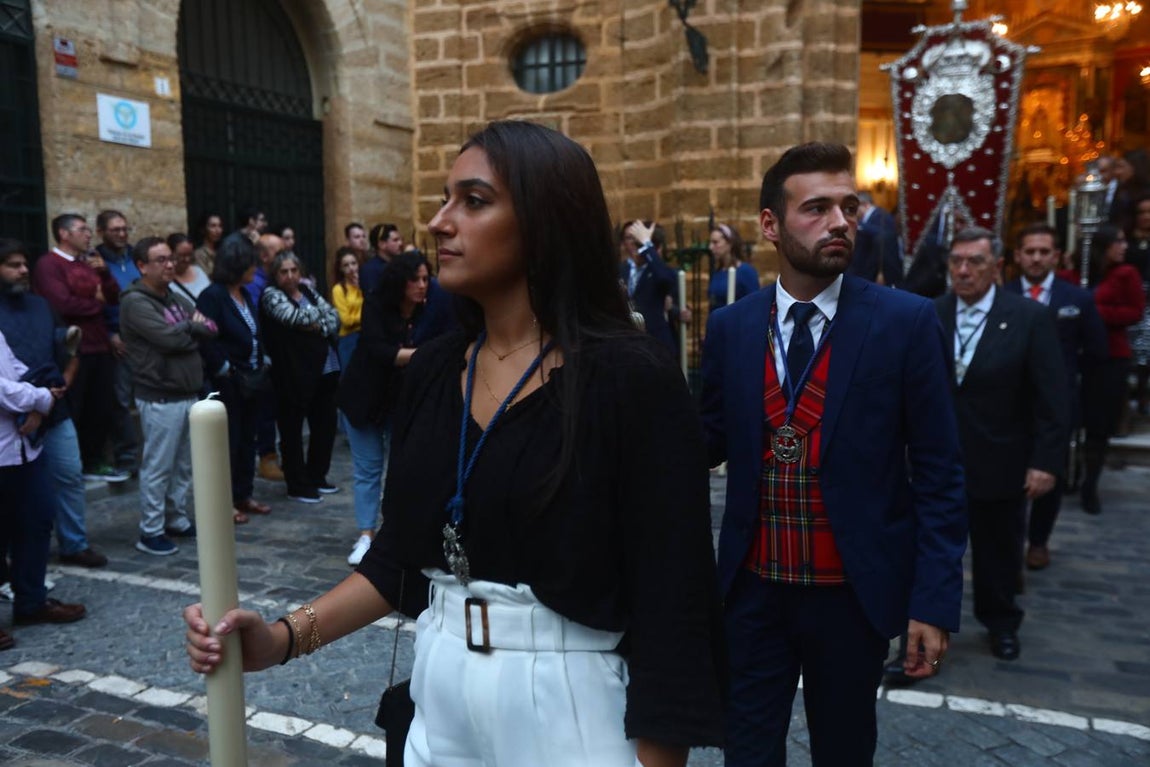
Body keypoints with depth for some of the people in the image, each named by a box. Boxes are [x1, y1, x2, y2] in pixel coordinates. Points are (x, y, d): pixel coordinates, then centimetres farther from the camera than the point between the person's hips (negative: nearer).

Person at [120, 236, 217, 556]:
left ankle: (178, 520, 26)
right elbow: (169, 338, -21)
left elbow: (210, 328, 9)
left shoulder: (177, 299, 15)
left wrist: (186, 328, -9)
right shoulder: (135, 302, -11)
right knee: (158, 467, -1)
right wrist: (193, 328, -3)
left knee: (184, 464, 14)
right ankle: (150, 531, 8)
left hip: (189, 393, 8)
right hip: (160, 398, -8)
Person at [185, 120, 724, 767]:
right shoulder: (434, 369, 1)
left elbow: (669, 610, -16)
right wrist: (284, 637, -5)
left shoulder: (631, 380, -17)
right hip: (439, 696, 6)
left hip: (569, 708, -5)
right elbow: (401, 552, 6)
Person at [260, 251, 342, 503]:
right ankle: (297, 485, 14)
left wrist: (319, 327, -13)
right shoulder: (271, 295, -2)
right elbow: (293, 316, -19)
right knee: (292, 429, 2)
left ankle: (316, 476, 30)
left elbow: (335, 317, 5)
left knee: (325, 425, 13)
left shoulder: (308, 291, 14)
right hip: (294, 374, -6)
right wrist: (320, 313, -4)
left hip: (326, 369, 6)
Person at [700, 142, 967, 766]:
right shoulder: (730, 327, -2)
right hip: (752, 588, 2)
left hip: (854, 591, -1)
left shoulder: (906, 322, -9)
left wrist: (934, 601, -10)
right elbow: (710, 441, 4)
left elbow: (938, 473, -7)